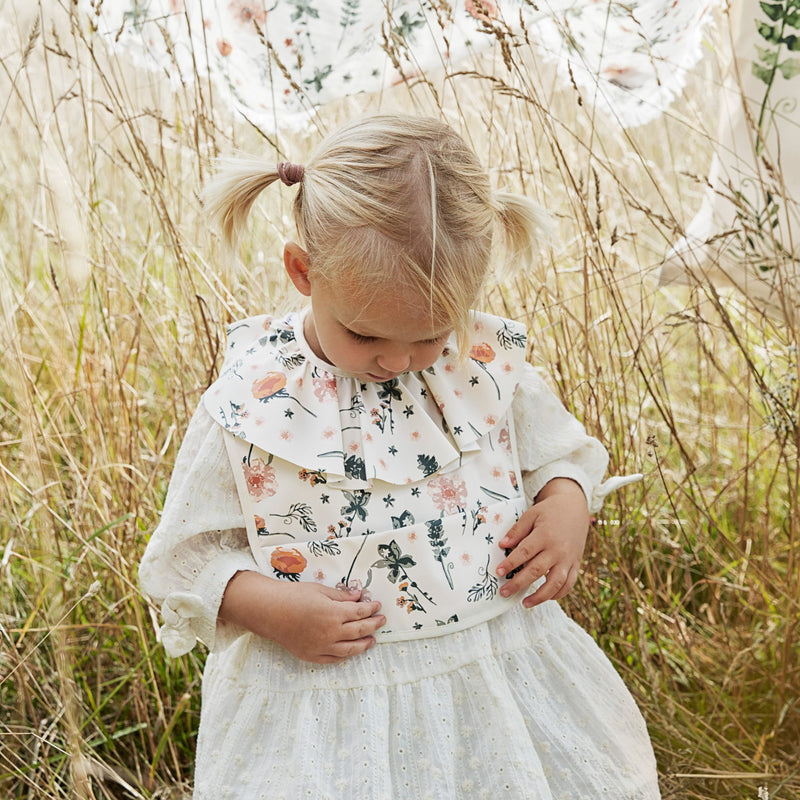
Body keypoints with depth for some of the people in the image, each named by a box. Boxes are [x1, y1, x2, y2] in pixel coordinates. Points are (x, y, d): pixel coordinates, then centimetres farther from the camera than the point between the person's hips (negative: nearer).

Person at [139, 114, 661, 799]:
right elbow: (185, 557, -4)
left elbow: (563, 450, 11)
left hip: (502, 664, 3)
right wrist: (267, 605, -20)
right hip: (325, 694, -2)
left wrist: (568, 505, -10)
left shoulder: (491, 362, -6)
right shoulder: (247, 408, -13)